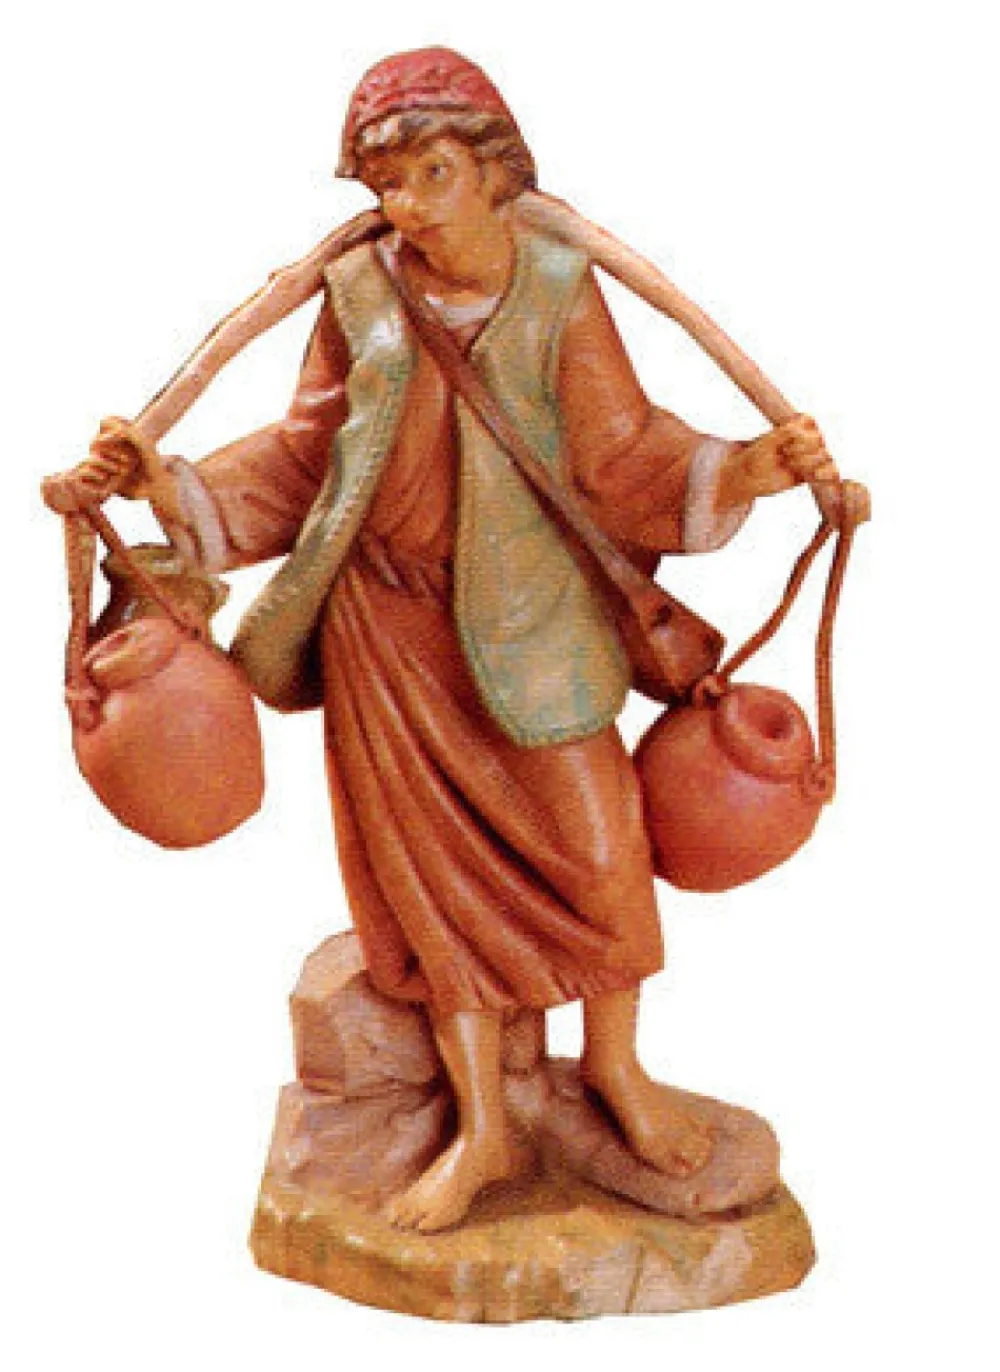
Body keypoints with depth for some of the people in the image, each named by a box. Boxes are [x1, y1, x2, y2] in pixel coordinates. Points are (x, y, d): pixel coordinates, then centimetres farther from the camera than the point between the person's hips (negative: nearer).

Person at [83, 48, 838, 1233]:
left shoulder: (558, 291, -7)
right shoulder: (358, 294, -3)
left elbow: (619, 454, -11)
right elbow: (302, 454, 2)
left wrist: (746, 469, -27)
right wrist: (174, 486, -11)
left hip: (529, 613, -1)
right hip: (390, 620, 1)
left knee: (595, 845, -2)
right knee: (435, 865, 5)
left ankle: (614, 1063, 27)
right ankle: (481, 1129, 17)